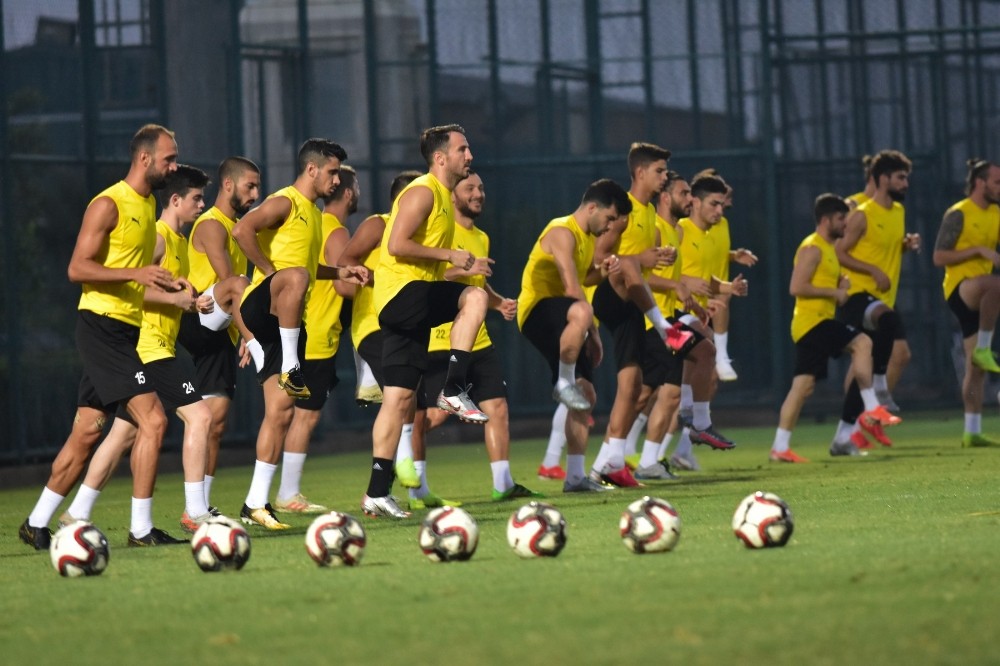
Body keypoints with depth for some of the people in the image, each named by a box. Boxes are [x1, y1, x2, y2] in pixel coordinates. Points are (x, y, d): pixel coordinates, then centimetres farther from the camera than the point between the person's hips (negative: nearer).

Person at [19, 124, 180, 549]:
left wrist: (168, 289, 15)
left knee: (86, 433, 10)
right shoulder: (109, 205, -11)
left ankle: (37, 525, 17)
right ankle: (141, 527, -11)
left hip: (125, 330, 9)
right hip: (102, 325, -9)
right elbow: (77, 268, -17)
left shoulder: (148, 204, 17)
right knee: (153, 420, -15)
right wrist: (135, 274, -25)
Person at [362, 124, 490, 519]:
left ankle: (377, 493, 5)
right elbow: (397, 245, -21)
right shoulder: (423, 192, -10)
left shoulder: (443, 196, 20)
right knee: (474, 297, -25)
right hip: (400, 292, -9)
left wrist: (462, 264, 16)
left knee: (400, 398, 5)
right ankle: (453, 390, -22)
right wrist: (449, 256, -17)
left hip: (412, 307, 9)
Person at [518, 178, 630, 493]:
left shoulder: (588, 237, 18)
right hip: (537, 310, -10)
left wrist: (603, 271, 7)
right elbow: (571, 287, -20)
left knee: (586, 395, 4)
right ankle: (565, 382, -27)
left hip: (562, 321, 10)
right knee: (580, 312, -44)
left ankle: (575, 476, 8)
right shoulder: (563, 233, -14)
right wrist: (593, 332, -20)